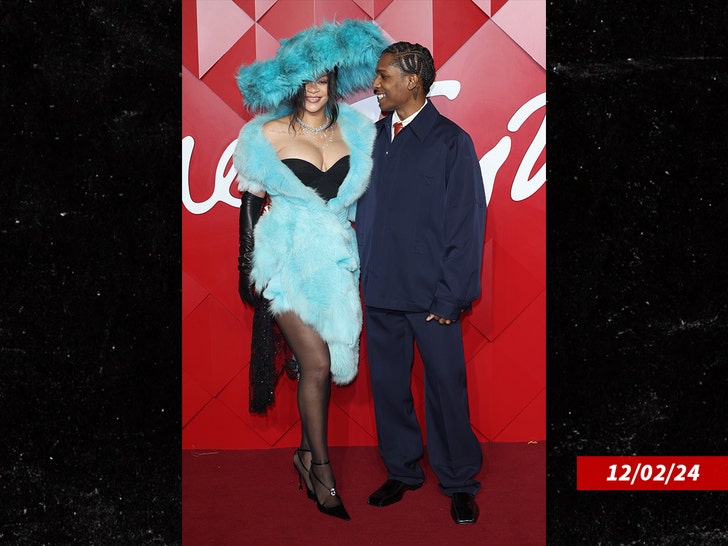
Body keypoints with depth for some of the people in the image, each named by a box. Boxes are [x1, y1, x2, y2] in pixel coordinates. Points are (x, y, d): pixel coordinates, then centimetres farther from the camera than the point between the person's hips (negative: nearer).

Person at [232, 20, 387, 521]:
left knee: (320, 361, 6)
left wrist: (366, 254, 13)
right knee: (317, 363, -10)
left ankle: (309, 452, 25)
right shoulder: (270, 133, -2)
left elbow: (364, 195, 16)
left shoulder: (353, 130, 8)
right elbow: (251, 199, 1)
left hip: (336, 258, 4)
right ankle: (322, 468, 5)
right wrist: (249, 268, 0)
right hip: (288, 258, -4)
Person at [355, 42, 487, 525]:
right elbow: (364, 208, 12)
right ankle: (402, 471, 29)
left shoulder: (451, 142, -6)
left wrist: (451, 297, -11)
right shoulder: (374, 137, 8)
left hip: (430, 297, -4)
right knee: (388, 385, 12)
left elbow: (467, 225, -7)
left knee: (446, 388, 4)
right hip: (380, 292, 5)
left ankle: (460, 482, 20)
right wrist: (363, 275, 4)